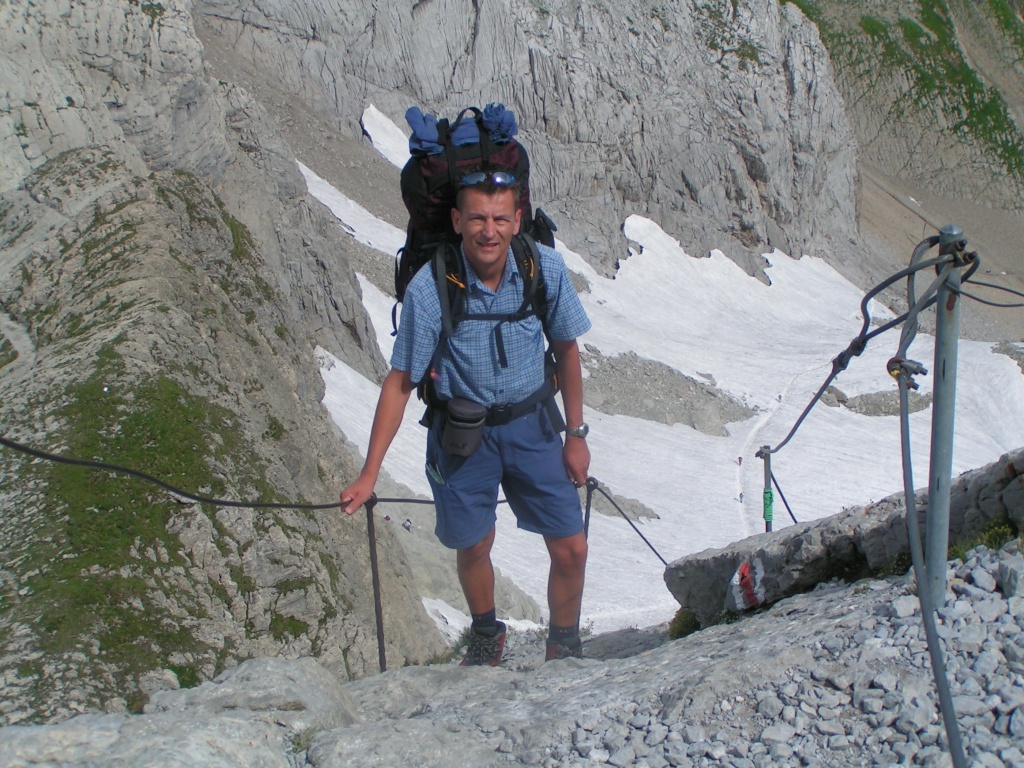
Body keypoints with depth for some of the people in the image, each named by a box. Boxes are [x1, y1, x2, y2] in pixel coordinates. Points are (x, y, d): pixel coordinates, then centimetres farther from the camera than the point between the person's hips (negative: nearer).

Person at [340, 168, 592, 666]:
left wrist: (576, 435, 4)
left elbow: (566, 349, 0)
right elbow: (400, 382, -14)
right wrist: (369, 474, -15)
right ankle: (486, 635, 43)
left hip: (531, 424, 2)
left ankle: (564, 648, 28)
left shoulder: (546, 268, -15)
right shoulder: (429, 288, -22)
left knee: (571, 550, 1)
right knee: (472, 547, 11)